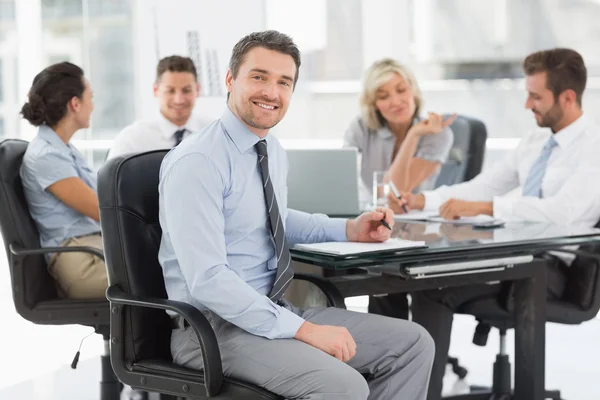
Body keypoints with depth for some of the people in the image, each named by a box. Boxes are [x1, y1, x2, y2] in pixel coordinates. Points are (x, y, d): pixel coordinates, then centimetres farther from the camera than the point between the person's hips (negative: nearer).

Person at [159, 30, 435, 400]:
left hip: (273, 311, 9)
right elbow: (206, 279, -26)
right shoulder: (197, 162, -18)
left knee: (413, 343, 1)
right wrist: (302, 329, -27)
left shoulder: (274, 152, 10)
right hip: (215, 326, -9)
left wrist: (349, 230, 16)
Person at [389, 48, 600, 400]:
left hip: (549, 266, -8)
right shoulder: (535, 143, 16)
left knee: (435, 290, -26)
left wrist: (482, 207, -30)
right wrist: (422, 200, -1)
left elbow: (561, 210, -27)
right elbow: (483, 186, 14)